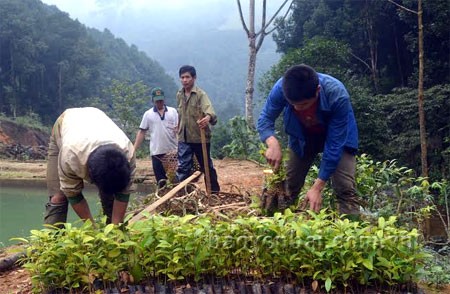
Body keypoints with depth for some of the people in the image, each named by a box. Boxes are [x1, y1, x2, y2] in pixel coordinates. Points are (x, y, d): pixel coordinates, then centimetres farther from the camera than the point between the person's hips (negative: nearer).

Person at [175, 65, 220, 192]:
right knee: (183, 168, 0)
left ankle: (214, 192, 24)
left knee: (207, 166, 10)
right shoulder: (179, 95, 6)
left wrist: (208, 117, -52)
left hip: (200, 137, -4)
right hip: (184, 138, 4)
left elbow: (209, 110, -31)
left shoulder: (201, 94, -13)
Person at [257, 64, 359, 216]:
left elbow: (334, 145, -33)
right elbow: (265, 119, -20)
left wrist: (317, 187, -34)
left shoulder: (337, 95, -39)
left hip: (338, 136, -3)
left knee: (345, 188, -18)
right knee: (287, 187, 0)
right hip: (303, 136, 3)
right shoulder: (281, 88, -33)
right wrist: (273, 144, -43)